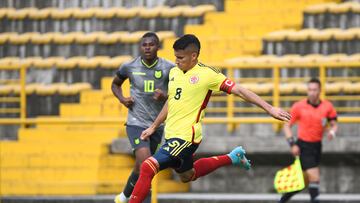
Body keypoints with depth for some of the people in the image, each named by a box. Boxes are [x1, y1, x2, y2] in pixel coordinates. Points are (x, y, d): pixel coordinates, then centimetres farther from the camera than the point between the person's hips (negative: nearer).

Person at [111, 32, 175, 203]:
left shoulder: (169, 68, -5)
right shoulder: (129, 67, -4)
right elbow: (115, 84, 16)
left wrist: (165, 97, -19)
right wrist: (122, 99, -4)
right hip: (136, 123, -3)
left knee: (142, 167, 15)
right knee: (144, 160, -24)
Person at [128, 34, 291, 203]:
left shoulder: (207, 73, -12)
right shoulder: (174, 72, 8)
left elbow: (239, 91, -11)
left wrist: (270, 109, -15)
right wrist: (153, 127, 25)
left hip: (186, 137, -9)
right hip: (172, 136, 9)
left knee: (147, 168, -19)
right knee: (187, 175, 27)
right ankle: (233, 158, 39)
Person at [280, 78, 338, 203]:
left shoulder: (327, 106, -1)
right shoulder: (299, 106, -9)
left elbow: (334, 124, 6)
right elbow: (287, 126, -2)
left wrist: (332, 132, -18)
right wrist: (292, 144, -12)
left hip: (317, 146, 5)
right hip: (303, 146, -4)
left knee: (304, 182, 12)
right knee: (314, 178, -16)